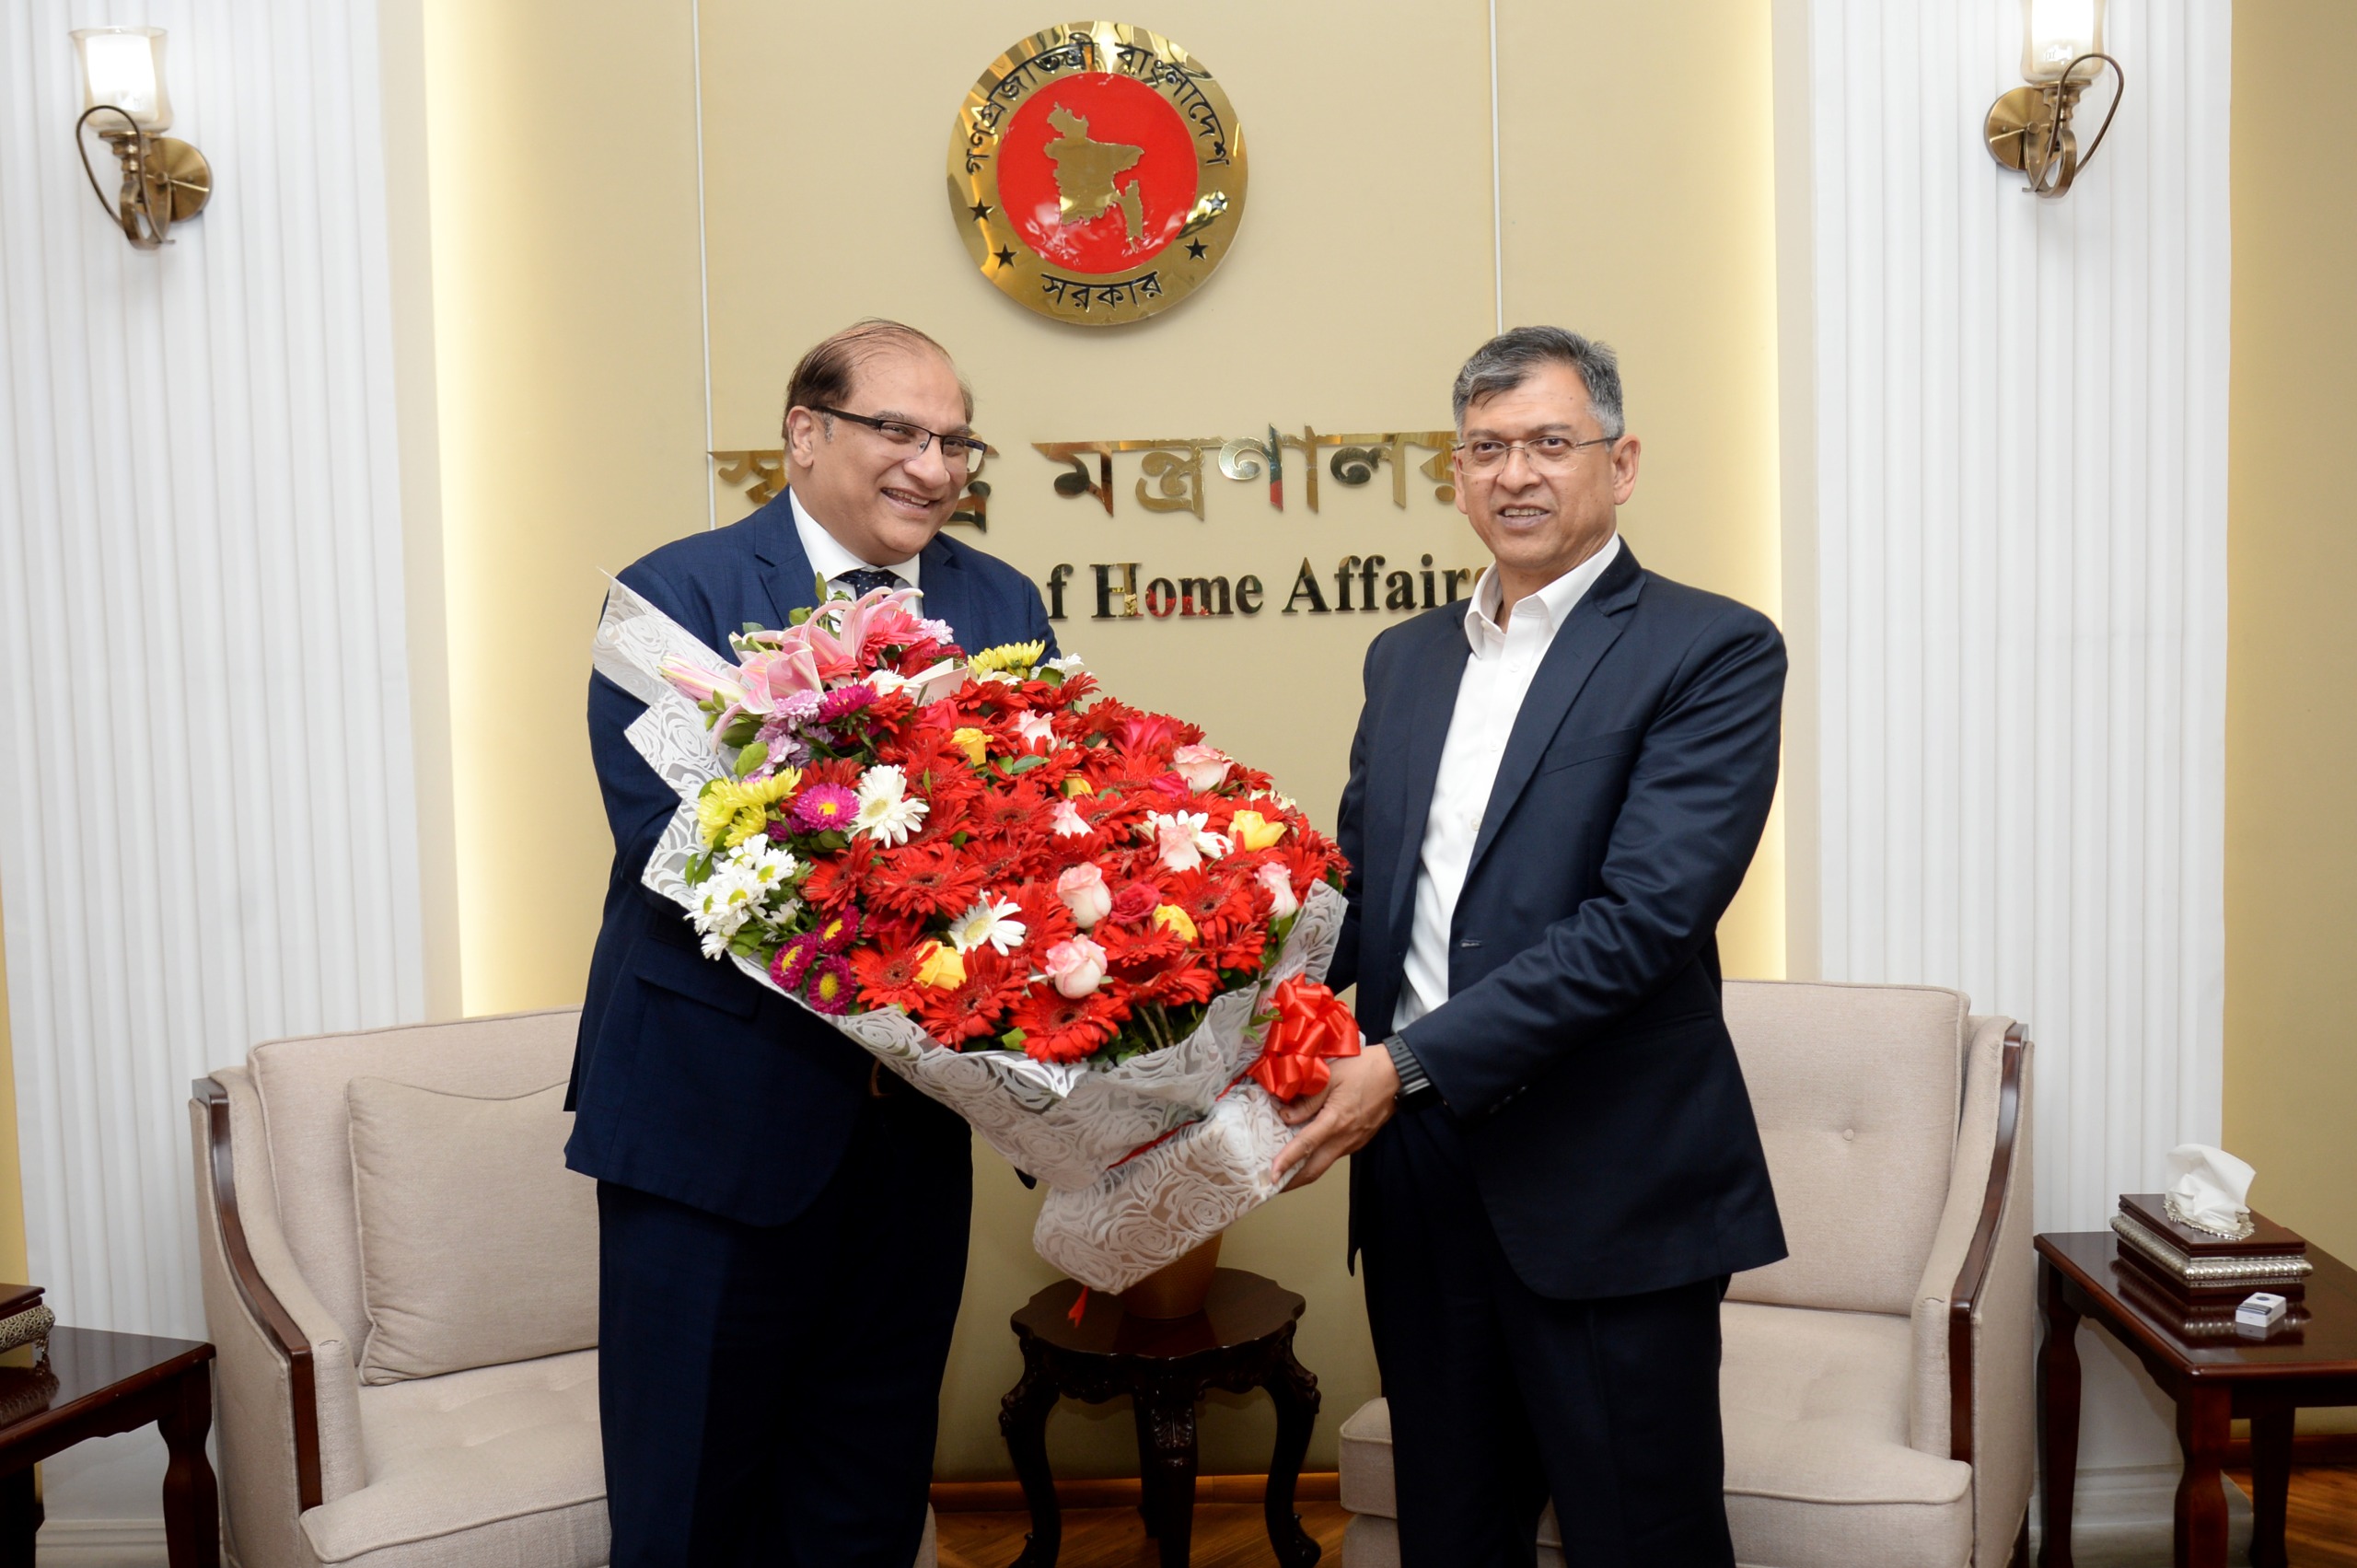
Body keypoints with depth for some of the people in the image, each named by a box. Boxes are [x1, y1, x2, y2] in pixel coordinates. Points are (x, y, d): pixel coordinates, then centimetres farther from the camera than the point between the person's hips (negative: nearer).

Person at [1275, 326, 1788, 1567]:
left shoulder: (1711, 651, -7)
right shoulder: (1405, 656, 13)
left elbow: (1647, 913, -18)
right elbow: (1358, 887, 12)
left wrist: (1411, 1063, -21)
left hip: (1608, 1188, -5)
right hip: (1418, 1165, 5)